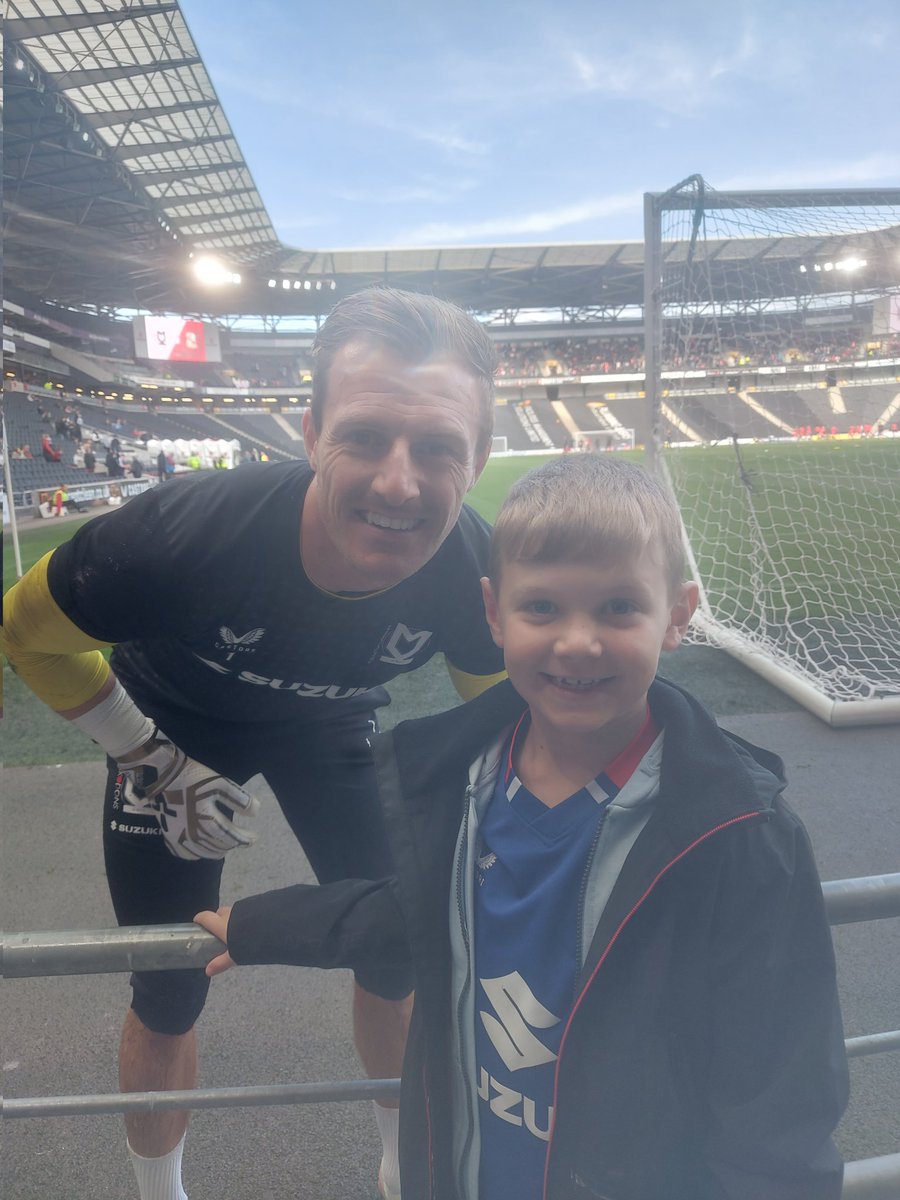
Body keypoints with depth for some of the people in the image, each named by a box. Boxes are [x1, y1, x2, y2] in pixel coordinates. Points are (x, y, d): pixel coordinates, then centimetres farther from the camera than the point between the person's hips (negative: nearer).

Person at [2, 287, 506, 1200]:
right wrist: (159, 764, -16)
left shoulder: (474, 569, -30)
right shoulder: (182, 530, -40)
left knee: (397, 954, 8)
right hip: (175, 731, -2)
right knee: (168, 997, 7)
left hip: (327, 728, 3)